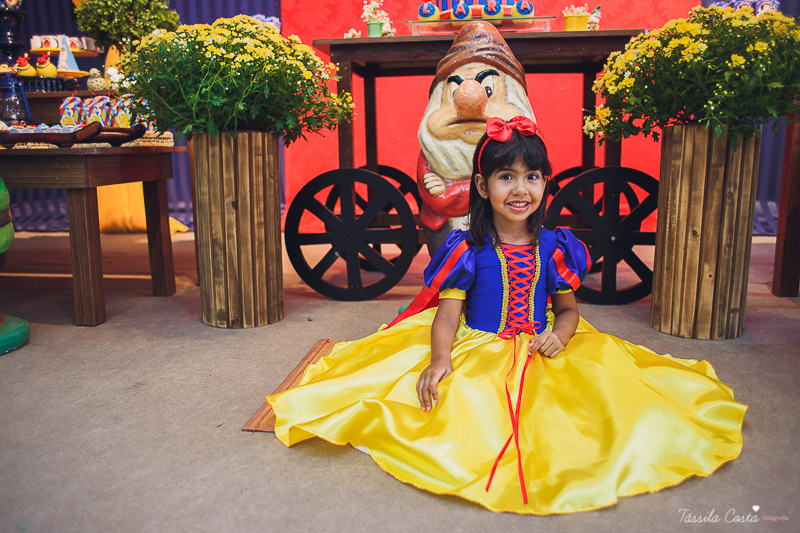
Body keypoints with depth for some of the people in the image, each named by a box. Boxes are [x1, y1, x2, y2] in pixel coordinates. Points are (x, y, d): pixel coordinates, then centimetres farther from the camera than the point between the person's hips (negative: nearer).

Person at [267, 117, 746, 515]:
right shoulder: (467, 250, -6)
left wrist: (560, 336, -11)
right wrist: (440, 359, -27)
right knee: (453, 403, -27)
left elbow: (569, 308, 12)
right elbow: (446, 315, -8)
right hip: (475, 355, -3)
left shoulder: (553, 248, 2)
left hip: (541, 357, 3)